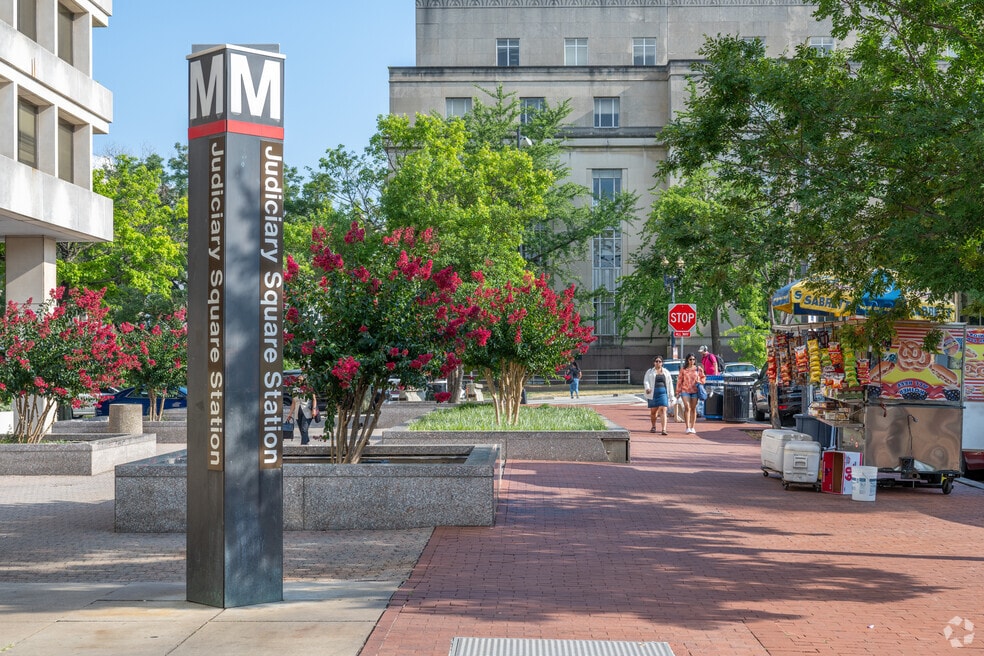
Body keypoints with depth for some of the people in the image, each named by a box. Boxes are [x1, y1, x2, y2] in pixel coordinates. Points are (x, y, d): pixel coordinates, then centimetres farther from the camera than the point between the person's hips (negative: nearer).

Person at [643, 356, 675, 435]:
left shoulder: (666, 372, 13)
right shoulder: (650, 372, 10)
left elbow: (670, 384, 13)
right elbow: (646, 381, -2)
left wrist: (671, 397, 8)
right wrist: (647, 388, -25)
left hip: (663, 393, -1)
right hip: (653, 393, 1)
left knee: (663, 411, -14)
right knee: (653, 411, 10)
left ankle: (664, 430, -22)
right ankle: (653, 427, 33)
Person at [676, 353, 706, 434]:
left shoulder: (698, 369, 6)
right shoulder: (683, 369, 4)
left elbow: (703, 377, 14)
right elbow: (679, 380, 6)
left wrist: (699, 381, -7)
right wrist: (678, 391, 4)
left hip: (695, 391, 1)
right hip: (685, 391, -1)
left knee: (693, 409, 7)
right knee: (687, 408, -11)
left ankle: (692, 427, 15)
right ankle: (687, 427, -11)